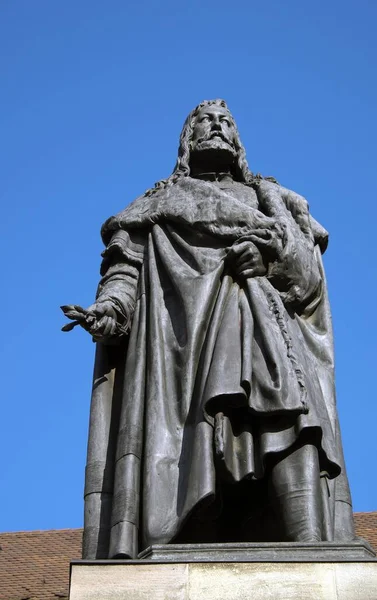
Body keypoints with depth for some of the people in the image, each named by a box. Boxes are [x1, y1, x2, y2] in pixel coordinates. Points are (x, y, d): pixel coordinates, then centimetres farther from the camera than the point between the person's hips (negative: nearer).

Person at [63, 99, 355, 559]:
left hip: (264, 324, 1)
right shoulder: (160, 202, 30)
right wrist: (110, 307, -9)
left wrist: (275, 250, -5)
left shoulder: (271, 198, 32)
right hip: (185, 327, -1)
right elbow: (125, 263, 13)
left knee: (289, 417, -25)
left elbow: (310, 277, 17)